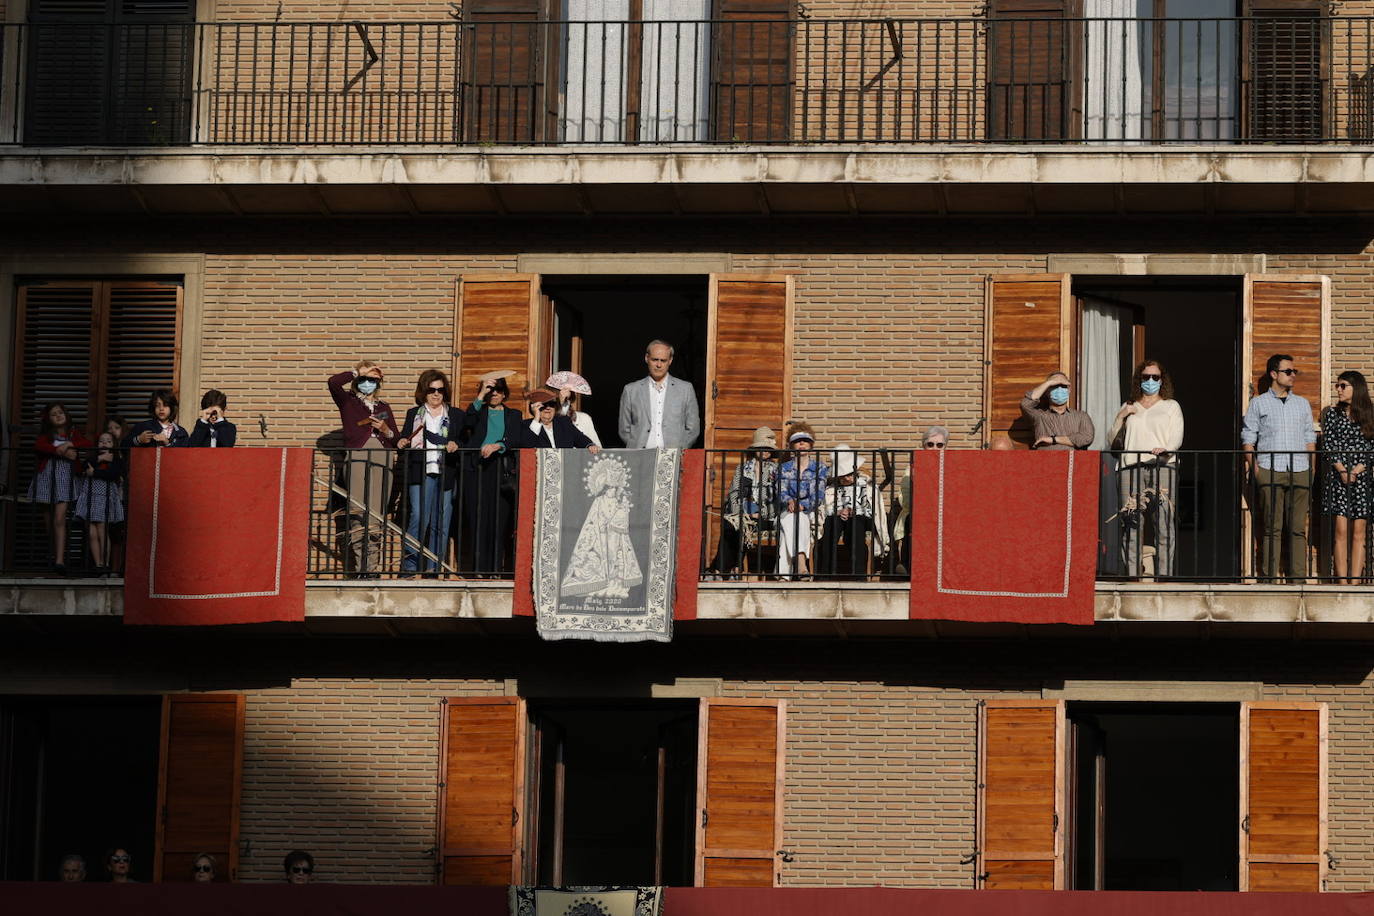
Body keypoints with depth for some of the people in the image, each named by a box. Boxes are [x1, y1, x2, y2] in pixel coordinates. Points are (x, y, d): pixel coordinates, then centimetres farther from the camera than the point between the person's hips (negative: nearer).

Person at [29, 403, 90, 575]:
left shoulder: (74, 433, 14)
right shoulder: (46, 435, 13)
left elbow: (88, 444, -3)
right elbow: (38, 446, -9)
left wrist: (69, 444, -16)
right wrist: (61, 451, -16)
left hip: (66, 475, -2)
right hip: (46, 475, 2)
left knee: (59, 519, -14)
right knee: (48, 520, 2)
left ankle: (60, 561, -22)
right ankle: (54, 556, 13)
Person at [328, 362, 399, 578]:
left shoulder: (384, 408, 25)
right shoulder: (348, 401, 14)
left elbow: (396, 441, 25)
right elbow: (334, 382, -7)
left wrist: (386, 430, 5)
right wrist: (357, 372, 5)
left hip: (381, 463, 4)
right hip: (356, 461, -4)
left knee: (376, 519, -2)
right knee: (357, 516, -15)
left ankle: (372, 568, -1)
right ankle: (360, 568, -19)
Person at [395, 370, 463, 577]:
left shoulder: (455, 415, 14)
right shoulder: (414, 414, 15)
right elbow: (404, 439, 15)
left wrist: (456, 445, -13)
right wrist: (402, 442, -8)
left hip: (446, 474, 1)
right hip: (420, 473, -1)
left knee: (441, 523, -1)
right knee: (418, 517, -15)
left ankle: (434, 567, 5)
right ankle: (409, 564, -9)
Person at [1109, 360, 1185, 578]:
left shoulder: (1171, 406, 19)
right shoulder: (1128, 408, 24)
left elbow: (1177, 436, 4)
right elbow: (1112, 439, 19)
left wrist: (1165, 449, -17)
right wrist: (1121, 417, 4)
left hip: (1162, 466, -2)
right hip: (1131, 467, 2)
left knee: (1164, 525, -12)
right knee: (1131, 525, -9)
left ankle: (1164, 575, -15)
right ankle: (1132, 575, -10)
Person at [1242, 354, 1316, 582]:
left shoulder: (1302, 404, 19)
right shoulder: (1258, 403, 9)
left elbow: (1310, 438, 19)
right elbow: (1248, 439, 7)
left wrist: (1311, 469, 8)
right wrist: (1254, 467, -4)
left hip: (1299, 471, 3)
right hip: (1270, 471, -3)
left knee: (1297, 528, 0)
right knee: (1271, 528, -5)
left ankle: (1297, 578, 1)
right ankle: (1269, 577, -4)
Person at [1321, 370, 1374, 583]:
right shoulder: (1333, 414, 7)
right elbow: (1328, 446, 1)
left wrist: (1357, 470, -11)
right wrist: (1342, 471, -11)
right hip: (1337, 477, -1)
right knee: (1341, 531, -6)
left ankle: (1355, 583, -2)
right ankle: (1343, 583, -8)